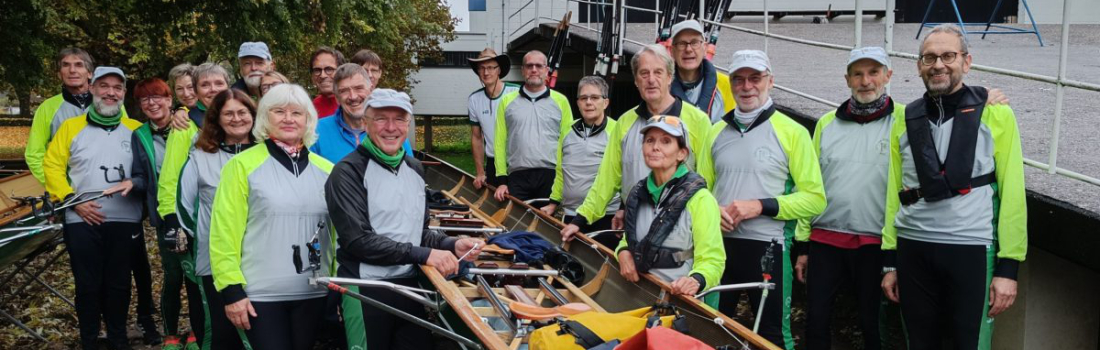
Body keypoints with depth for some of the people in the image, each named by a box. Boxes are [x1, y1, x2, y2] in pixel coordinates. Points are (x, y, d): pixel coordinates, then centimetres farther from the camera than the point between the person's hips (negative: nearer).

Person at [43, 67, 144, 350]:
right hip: (83, 221, -1)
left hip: (125, 221, 1)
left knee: (119, 283, 9)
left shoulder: (136, 129, 7)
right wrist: (73, 200, -9)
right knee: (87, 284, 5)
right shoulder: (71, 127, 5)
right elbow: (52, 166, 2)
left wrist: (136, 182, -12)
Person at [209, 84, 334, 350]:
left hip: (312, 294, 4)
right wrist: (231, 289, -11)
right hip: (260, 295, -4)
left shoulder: (326, 170, 9)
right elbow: (224, 233, -6)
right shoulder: (242, 166, -3)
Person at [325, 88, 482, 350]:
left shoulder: (414, 170, 13)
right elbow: (357, 239, -18)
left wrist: (452, 245, -1)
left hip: (410, 286, 6)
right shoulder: (349, 172, -10)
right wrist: (422, 255, -21)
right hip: (366, 291, -6)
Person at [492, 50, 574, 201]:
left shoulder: (560, 101, 6)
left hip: (551, 176, -1)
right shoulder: (507, 101, 9)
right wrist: (502, 180, 1)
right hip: (517, 177, 1)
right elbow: (500, 142, 7)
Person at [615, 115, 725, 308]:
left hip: (686, 299, -5)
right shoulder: (640, 193, 5)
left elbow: (712, 259, -16)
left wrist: (697, 280, -36)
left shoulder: (698, 198, -14)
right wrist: (623, 252, 0)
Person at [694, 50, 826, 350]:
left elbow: (815, 198, -9)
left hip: (768, 248, -4)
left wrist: (760, 206, -18)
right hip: (719, 244, 4)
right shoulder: (717, 132, 9)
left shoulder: (792, 132, -5)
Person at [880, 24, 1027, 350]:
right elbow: (893, 193, 10)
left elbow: (1012, 193, -5)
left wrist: (1008, 266, -8)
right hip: (913, 250, 3)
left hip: (971, 252, -3)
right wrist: (890, 261, 9)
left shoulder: (996, 114, -3)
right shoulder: (905, 121, 7)